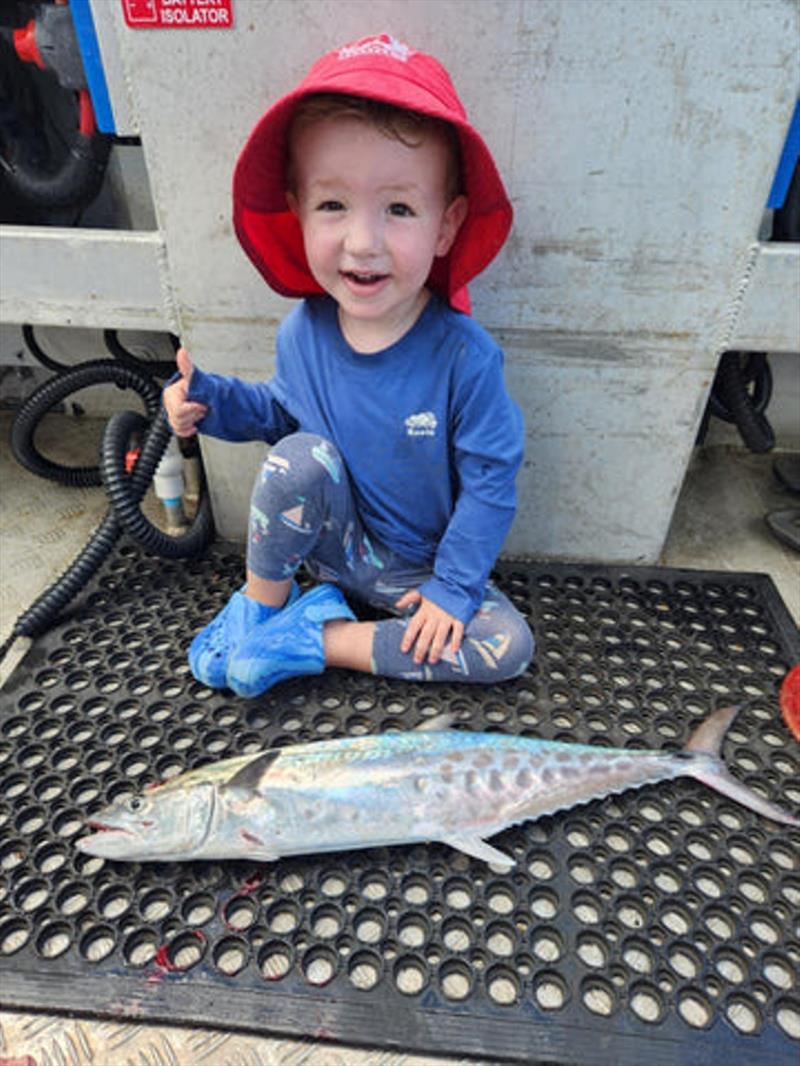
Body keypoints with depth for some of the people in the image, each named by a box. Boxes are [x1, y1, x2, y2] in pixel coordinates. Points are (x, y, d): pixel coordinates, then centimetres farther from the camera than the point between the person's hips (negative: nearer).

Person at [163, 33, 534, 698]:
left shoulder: (464, 355, -25)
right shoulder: (302, 333, -13)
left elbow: (489, 482, -18)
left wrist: (453, 587, -15)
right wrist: (209, 400, -7)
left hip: (422, 567, 0)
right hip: (335, 540, 1)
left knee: (510, 647, -15)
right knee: (301, 454, -28)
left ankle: (319, 639, -9)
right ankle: (262, 602, -4)